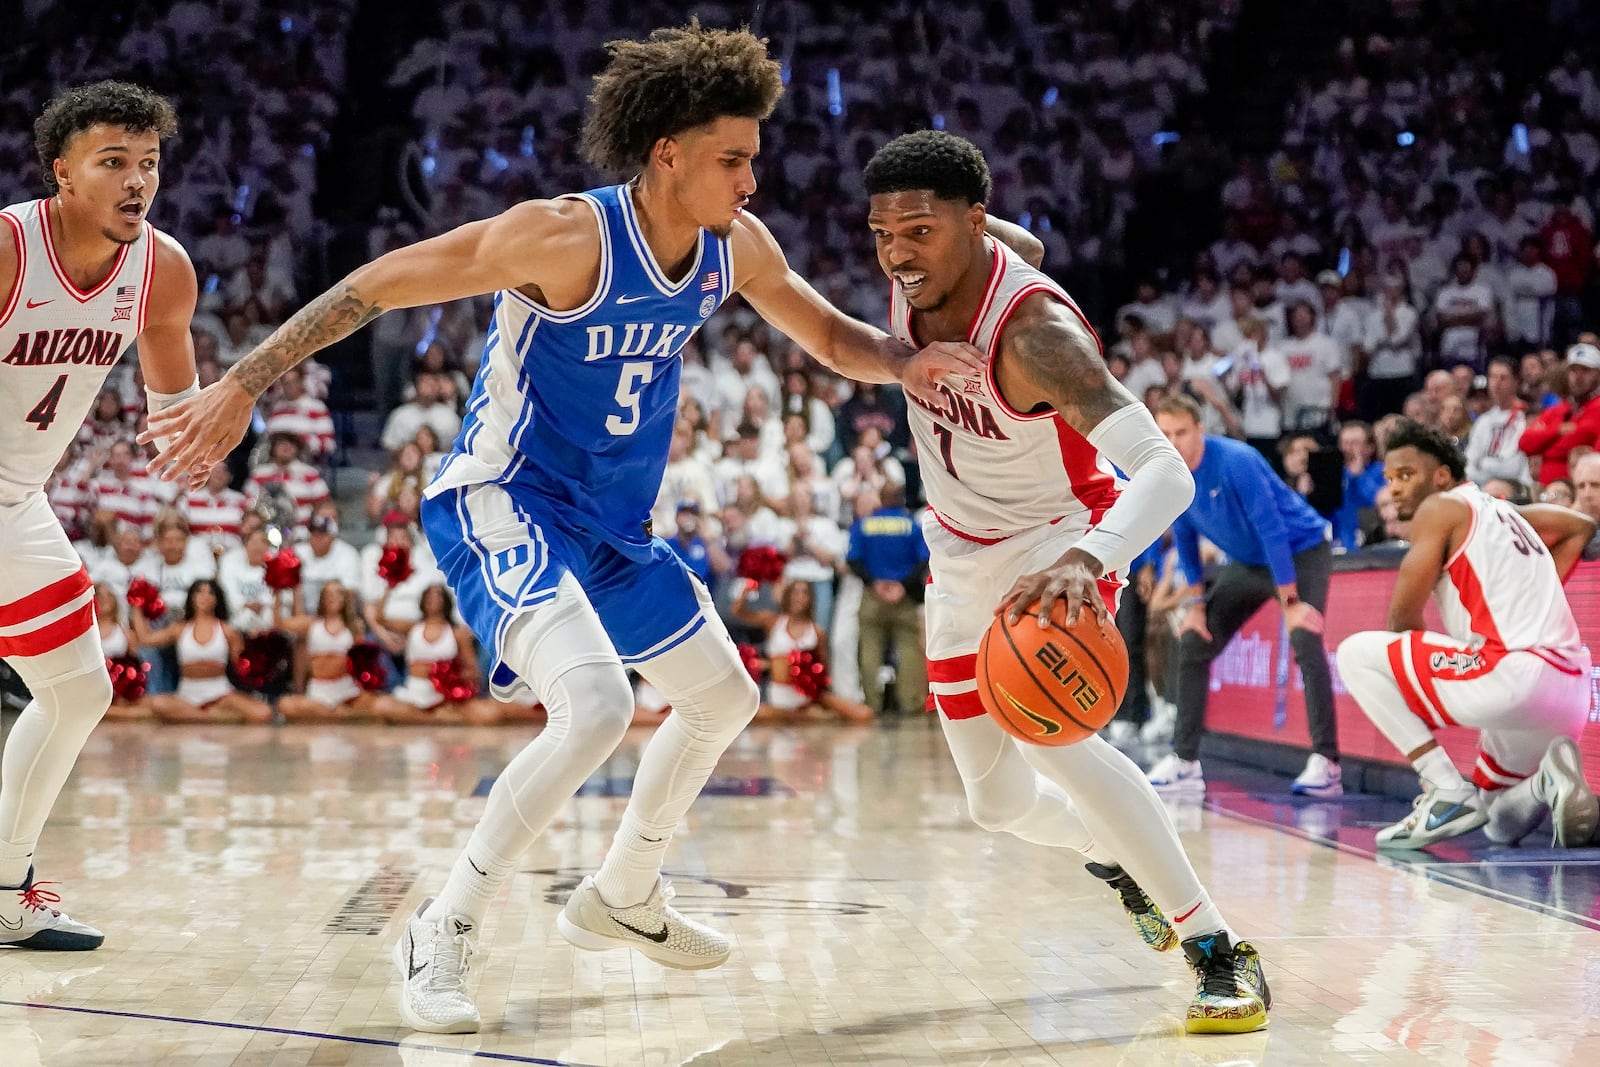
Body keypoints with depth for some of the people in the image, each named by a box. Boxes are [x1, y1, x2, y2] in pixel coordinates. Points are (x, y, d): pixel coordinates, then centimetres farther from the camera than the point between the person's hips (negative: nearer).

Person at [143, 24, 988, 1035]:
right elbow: (375, 285, -21)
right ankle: (443, 933, -14)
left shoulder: (737, 247, -5)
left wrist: (905, 361, -12)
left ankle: (623, 897, 41)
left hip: (617, 524, 9)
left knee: (725, 697, 19)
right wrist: (240, 388, -21)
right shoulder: (564, 237, -26)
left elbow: (831, 336, 11)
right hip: (502, 505, -8)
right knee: (598, 704, -30)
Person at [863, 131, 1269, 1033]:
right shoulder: (912, 277, -16)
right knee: (1001, 803, 10)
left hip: (1056, 542, -7)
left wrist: (1089, 557, -65)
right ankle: (1122, 858, 44)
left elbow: (1167, 471, -46)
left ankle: (1219, 953, -25)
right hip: (964, 559, 7)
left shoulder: (1035, 332, -36)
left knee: (1045, 732, -33)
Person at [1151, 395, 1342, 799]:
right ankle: (1184, 761, 9)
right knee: (1193, 644, 1)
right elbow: (1184, 538, 4)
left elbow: (1271, 528, -28)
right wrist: (1196, 605, 2)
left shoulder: (1236, 461, -29)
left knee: (1305, 641, -27)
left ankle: (1326, 763, -26)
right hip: (1247, 563, 7)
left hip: (1301, 550, -7)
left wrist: (1290, 601, -29)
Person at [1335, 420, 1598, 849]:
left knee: (1356, 653, 0)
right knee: (1501, 825, 28)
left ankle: (1448, 791, -9)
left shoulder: (1441, 507, 2)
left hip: (1513, 674, -9)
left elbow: (1404, 613, -3)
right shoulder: (1506, 512, 25)